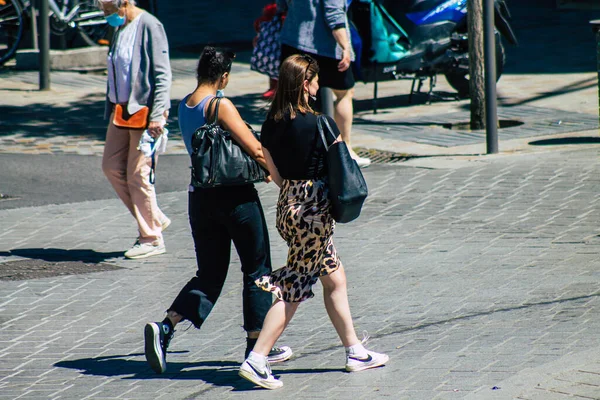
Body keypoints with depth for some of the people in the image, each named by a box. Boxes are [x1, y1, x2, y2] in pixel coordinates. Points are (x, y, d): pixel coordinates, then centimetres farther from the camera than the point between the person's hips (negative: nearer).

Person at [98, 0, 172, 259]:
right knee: (112, 166, 8)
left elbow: (162, 75, -16)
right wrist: (111, 108, 17)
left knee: (138, 175, -5)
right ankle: (155, 219, 21)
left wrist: (157, 115, -21)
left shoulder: (150, 27, -14)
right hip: (121, 110, 9)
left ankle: (152, 239, 7)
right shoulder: (120, 27, 11)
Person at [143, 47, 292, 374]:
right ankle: (257, 345, 17)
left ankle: (166, 327, -8)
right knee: (256, 270, 11)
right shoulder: (221, 106, -16)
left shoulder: (184, 106, 7)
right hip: (235, 196, -7)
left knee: (209, 274, 13)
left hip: (199, 196, 7)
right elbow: (255, 150, -18)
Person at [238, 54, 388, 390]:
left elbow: (276, 174, 8)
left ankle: (355, 352, 27)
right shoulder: (321, 125, -17)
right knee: (292, 290, -1)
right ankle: (257, 359, -5)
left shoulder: (272, 125, 2)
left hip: (288, 205, 7)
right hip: (314, 211, -7)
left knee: (335, 277, 19)